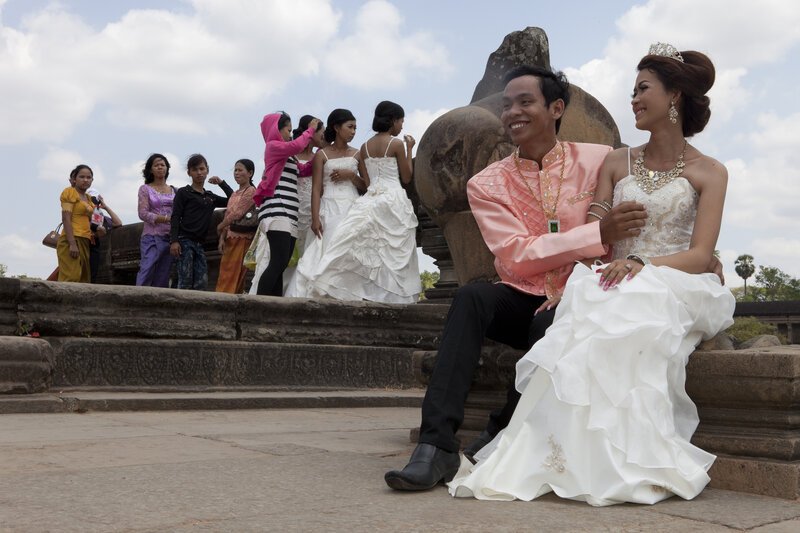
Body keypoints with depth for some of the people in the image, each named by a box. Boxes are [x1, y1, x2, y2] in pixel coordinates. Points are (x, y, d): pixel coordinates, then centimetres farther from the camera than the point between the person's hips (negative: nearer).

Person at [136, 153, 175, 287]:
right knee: (146, 274, -14)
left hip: (170, 237, 4)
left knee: (163, 279, 2)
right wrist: (166, 219, -16)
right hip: (152, 237, -3)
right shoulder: (145, 189, 6)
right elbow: (143, 214, -5)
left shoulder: (174, 191, 15)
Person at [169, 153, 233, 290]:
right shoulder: (183, 192, 4)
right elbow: (175, 217, -3)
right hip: (185, 240, -6)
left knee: (202, 282, -3)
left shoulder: (211, 197, 19)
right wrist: (174, 241, -15)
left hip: (199, 243, 6)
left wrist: (221, 183, 14)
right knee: (185, 281, -12)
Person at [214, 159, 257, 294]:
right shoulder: (235, 194, 19)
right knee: (225, 276, 4)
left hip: (242, 238, -8)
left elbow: (237, 214, -13)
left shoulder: (251, 191, -5)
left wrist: (220, 226, -2)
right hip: (230, 238, 8)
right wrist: (222, 238, 4)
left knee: (232, 275, -10)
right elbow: (227, 216, 15)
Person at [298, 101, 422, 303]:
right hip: (393, 200, -5)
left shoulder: (365, 147, 11)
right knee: (393, 252, 0)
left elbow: (366, 181, 9)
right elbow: (406, 178, 2)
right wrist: (409, 149, 8)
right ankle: (394, 293, 0)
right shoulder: (397, 144, -5)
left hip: (370, 200, 5)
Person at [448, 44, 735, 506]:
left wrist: (643, 264, -23)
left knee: (626, 316, -37)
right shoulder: (616, 163, 19)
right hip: (616, 284, 2)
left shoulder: (709, 173, 8)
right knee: (590, 306, -34)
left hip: (674, 287, -2)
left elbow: (701, 256, -4)